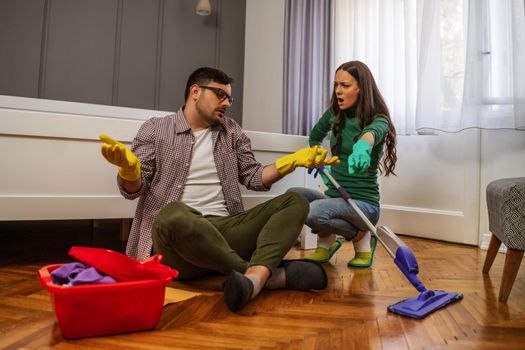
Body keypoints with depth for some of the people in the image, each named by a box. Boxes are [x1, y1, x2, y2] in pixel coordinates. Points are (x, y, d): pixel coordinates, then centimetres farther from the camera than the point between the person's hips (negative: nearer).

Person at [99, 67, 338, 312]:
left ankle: (255, 278, -39)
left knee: (295, 202, -11)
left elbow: (254, 178, 15)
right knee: (173, 216, -38)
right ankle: (274, 275, -27)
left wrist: (292, 161, -1)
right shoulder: (155, 130, 9)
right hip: (176, 235, -3)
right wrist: (129, 167, -21)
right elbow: (133, 189, 3)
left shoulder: (231, 132, 18)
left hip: (225, 230, 4)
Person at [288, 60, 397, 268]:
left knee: (315, 212, -34)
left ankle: (362, 238, -3)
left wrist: (362, 146, -60)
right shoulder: (335, 114, 6)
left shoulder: (378, 120, -10)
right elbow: (315, 136, 26)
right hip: (333, 197, 5)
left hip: (363, 203, -5)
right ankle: (326, 240, 1)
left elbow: (372, 132, -37)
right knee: (292, 195, -25)